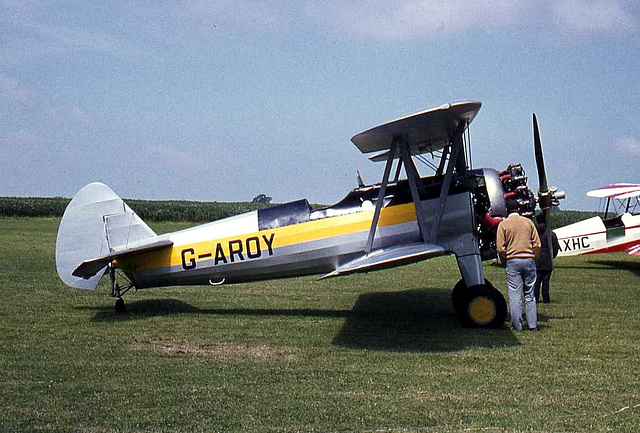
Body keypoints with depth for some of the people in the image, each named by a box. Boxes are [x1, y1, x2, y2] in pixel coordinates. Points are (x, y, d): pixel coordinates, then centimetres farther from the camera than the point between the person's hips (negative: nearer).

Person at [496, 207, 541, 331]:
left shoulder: (503, 224, -1)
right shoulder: (528, 222, 6)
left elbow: (500, 248, -6)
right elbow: (537, 244, 3)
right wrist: (534, 259, 13)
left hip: (512, 261, -2)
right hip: (529, 259, 3)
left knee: (514, 294, 1)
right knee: (529, 294, 10)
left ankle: (517, 325, 2)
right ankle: (533, 324, 11)